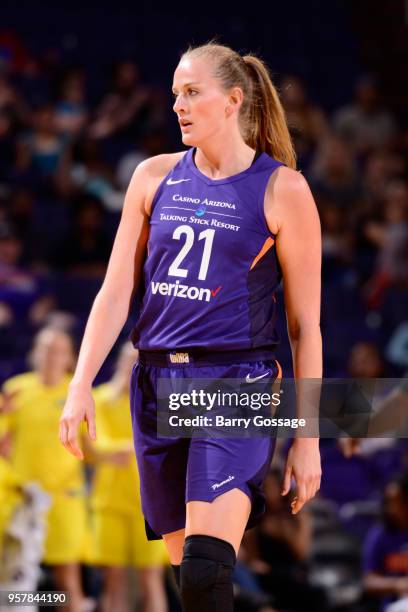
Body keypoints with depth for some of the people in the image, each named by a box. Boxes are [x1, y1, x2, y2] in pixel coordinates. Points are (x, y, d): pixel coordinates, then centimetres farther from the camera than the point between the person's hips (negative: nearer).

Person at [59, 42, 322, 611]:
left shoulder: (282, 189, -2)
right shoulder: (155, 176, 10)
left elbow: (304, 323, 0)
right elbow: (116, 291, 11)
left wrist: (307, 437, -2)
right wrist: (81, 385, -1)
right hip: (157, 382, 5)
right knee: (183, 564, 9)